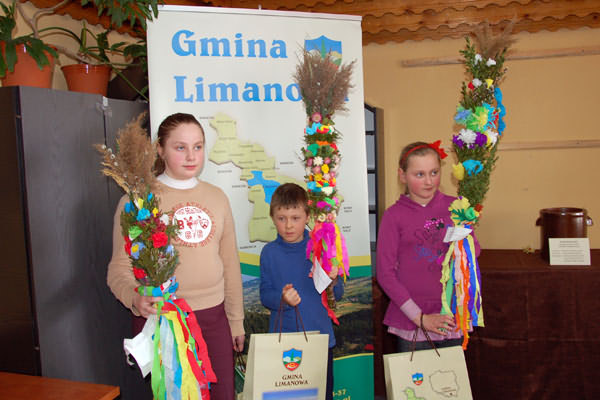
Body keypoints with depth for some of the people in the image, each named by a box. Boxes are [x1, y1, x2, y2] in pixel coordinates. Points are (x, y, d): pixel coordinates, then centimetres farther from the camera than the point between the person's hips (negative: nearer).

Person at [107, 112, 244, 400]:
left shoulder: (216, 197, 7)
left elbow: (230, 262, 10)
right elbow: (119, 267, -8)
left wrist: (236, 319, 11)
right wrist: (135, 298, -28)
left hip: (213, 318, 4)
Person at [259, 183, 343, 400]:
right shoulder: (269, 252, -1)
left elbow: (337, 296, 2)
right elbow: (265, 296, -2)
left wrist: (333, 280, -19)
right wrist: (282, 298, -22)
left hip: (320, 335, 1)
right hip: (282, 339, 0)